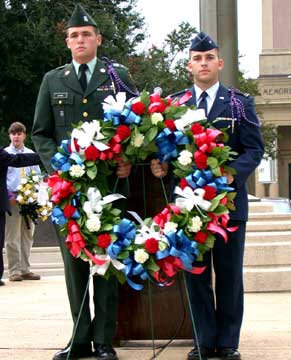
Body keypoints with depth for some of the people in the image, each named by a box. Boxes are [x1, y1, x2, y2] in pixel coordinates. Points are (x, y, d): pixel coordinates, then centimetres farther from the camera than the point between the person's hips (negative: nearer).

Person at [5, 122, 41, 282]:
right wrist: (9, 195, -11)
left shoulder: (31, 154, 10)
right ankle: (14, 271, 2)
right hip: (12, 200, -4)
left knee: (27, 236, 8)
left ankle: (25, 269, 16)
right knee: (12, 237, -3)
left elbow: (38, 176, 12)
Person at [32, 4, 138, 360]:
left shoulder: (118, 76, 9)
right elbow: (40, 133, 12)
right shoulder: (53, 80, 13)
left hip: (110, 181, -2)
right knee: (74, 262, 5)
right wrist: (57, 165, -5)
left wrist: (129, 160, -9)